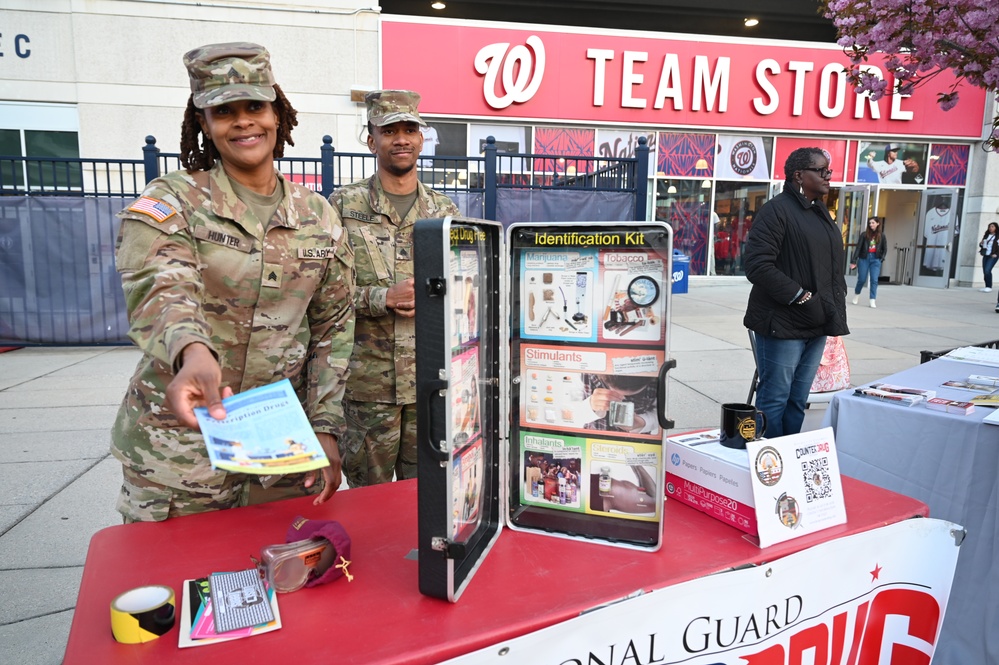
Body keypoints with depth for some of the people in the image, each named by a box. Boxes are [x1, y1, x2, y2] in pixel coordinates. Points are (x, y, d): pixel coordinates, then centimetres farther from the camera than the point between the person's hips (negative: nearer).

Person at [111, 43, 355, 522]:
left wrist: (325, 428, -1)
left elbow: (333, 327, 6)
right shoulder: (170, 201, -4)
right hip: (178, 446, -2)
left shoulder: (319, 217, 5)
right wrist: (192, 351, -45)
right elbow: (160, 289, -23)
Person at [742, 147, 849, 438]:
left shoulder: (821, 214, 18)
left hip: (816, 326, 8)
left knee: (798, 401, 12)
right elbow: (758, 266, -18)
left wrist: (835, 304, 10)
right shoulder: (777, 210, -9)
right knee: (775, 399, -2)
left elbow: (833, 268, 26)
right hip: (783, 324, -8)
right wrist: (802, 297, -17)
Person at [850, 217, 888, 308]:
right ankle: (856, 295, 29)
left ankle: (873, 301, -5)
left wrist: (881, 259, -1)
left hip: (875, 260, 1)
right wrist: (854, 261, -12)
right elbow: (858, 248, -6)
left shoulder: (881, 235, 5)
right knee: (862, 279, 3)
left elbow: (885, 249, 12)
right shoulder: (864, 234, -2)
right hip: (864, 258, -1)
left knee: (874, 280, -7)